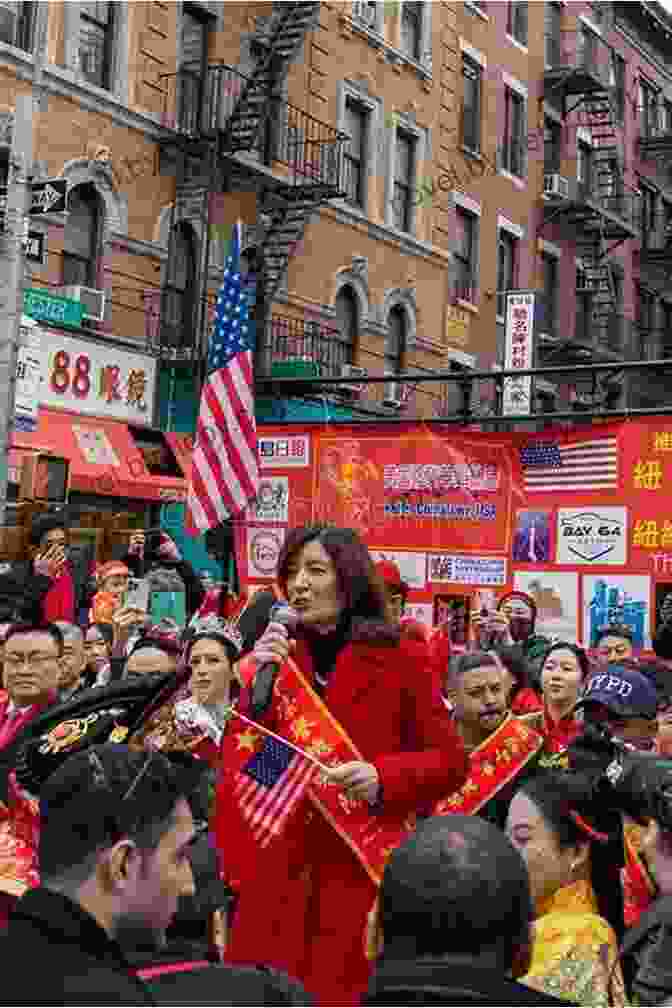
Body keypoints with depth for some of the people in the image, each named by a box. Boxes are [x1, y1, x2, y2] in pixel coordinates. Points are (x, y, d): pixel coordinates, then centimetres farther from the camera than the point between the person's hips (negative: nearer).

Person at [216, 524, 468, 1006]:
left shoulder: (399, 659, -2)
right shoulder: (279, 658, 9)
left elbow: (452, 761, -1)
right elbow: (239, 768, 2)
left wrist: (382, 777, -17)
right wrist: (259, 681, -10)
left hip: (365, 869, -3)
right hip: (279, 869, 3)